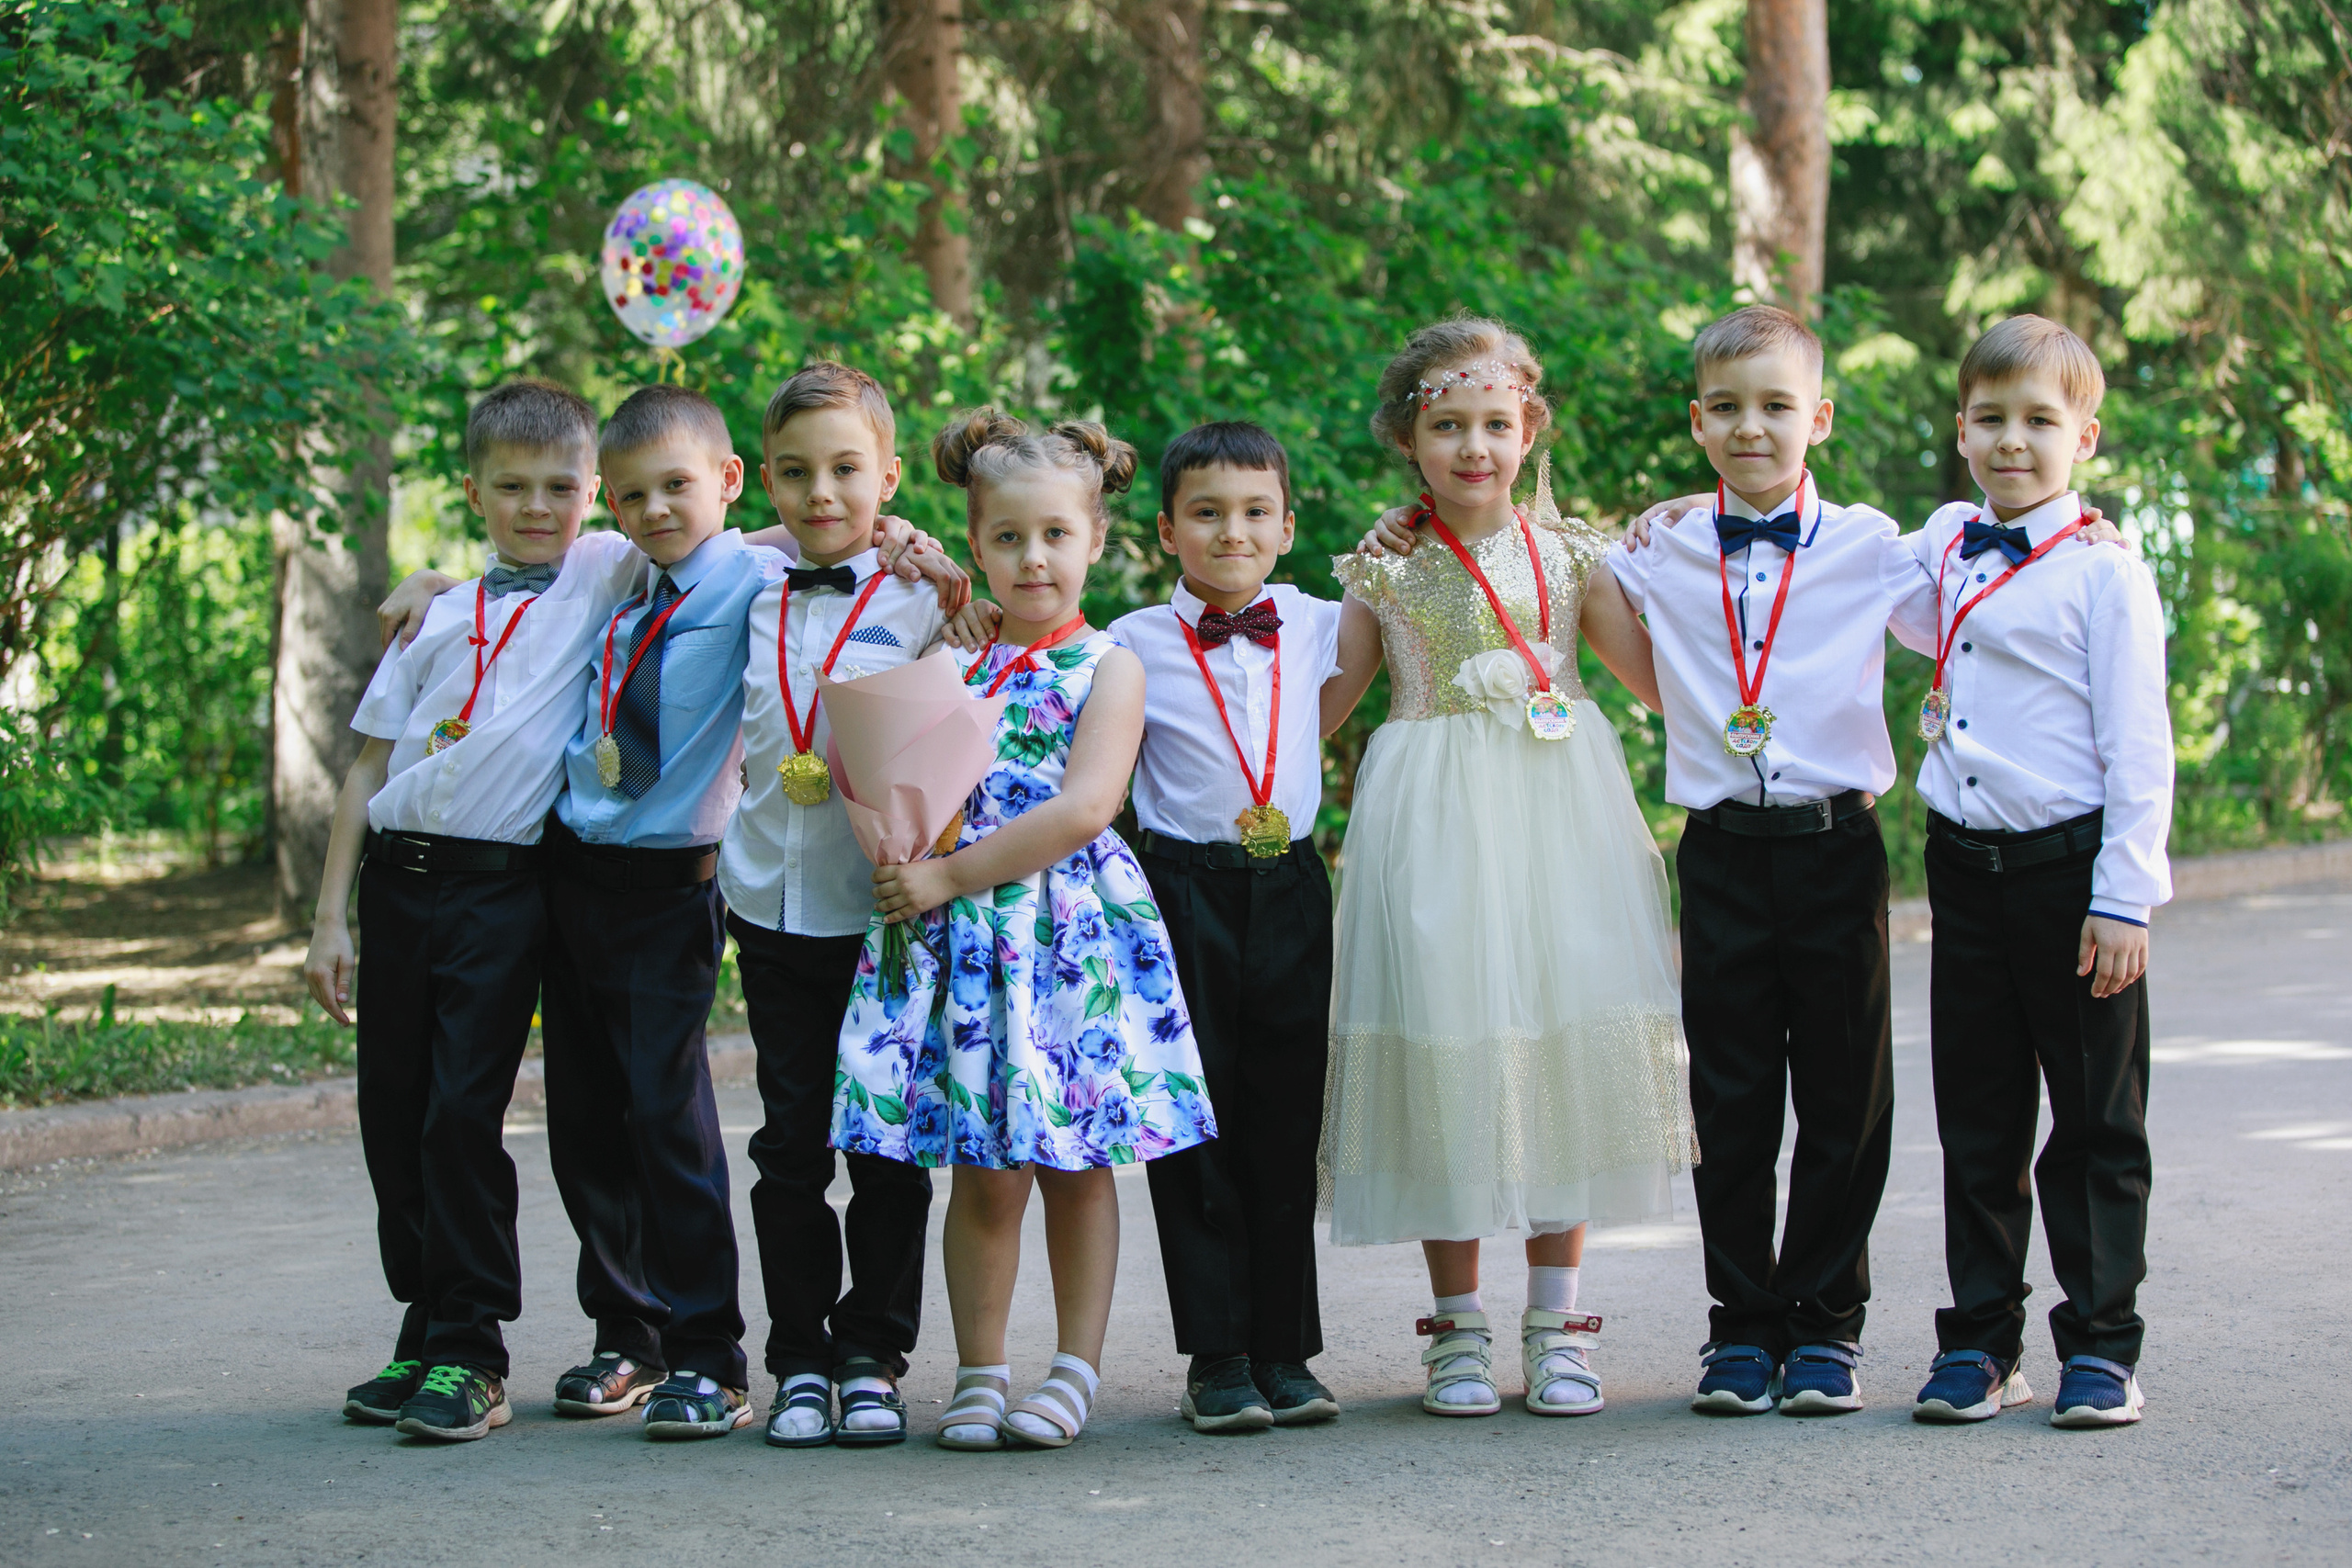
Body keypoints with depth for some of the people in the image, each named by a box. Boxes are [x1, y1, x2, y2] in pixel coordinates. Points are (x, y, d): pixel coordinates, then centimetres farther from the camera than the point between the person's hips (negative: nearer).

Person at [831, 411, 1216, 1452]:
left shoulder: (1108, 666, 0)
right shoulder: (950, 662, 12)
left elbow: (1083, 808, -11)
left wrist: (953, 875, -13)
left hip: (1072, 927, -3)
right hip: (959, 935, 3)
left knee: (1075, 1161, 3)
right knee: (985, 1170, 3)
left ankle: (1075, 1370, 11)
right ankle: (980, 1375, 10)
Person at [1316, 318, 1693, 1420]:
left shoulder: (1569, 553, 8)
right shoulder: (1387, 570, 5)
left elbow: (1661, 679, 11)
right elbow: (1319, 704, 11)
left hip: (1557, 812, 1)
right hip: (1436, 828, -1)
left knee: (1567, 1042, 0)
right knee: (1445, 1043, -2)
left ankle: (1555, 1325, 12)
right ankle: (1458, 1328, 11)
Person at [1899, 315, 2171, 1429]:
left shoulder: (2104, 574, -8)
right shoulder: (1944, 546, 8)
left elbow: (2137, 748, -9)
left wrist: (2124, 898, -13)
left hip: (2071, 869, -5)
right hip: (1966, 868, 5)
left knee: (2096, 1119, 3)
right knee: (1977, 1118, 10)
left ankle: (2101, 1345, 10)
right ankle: (1979, 1338, 17)